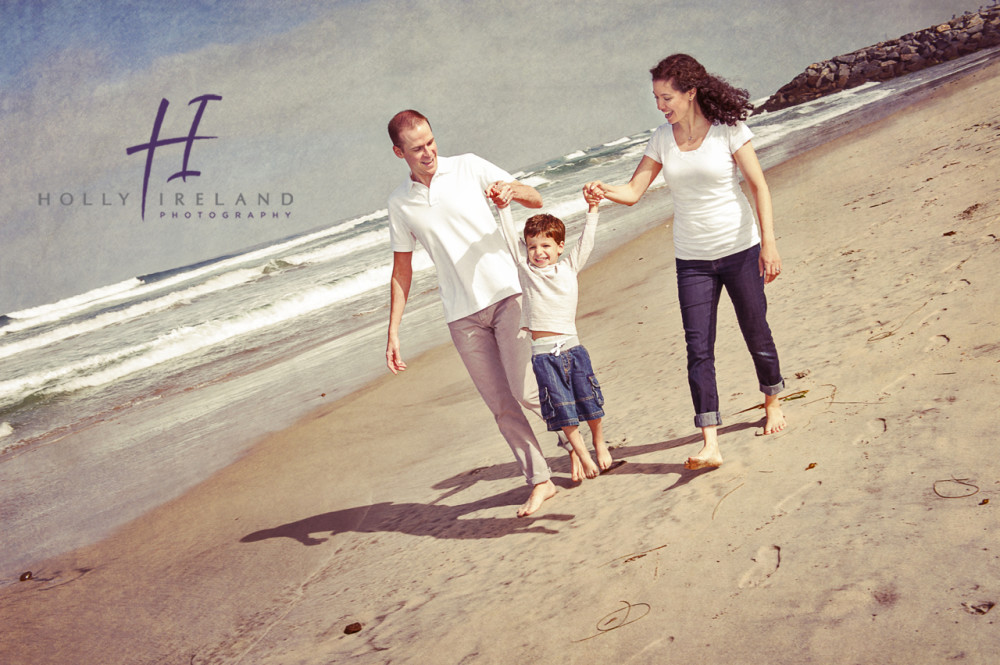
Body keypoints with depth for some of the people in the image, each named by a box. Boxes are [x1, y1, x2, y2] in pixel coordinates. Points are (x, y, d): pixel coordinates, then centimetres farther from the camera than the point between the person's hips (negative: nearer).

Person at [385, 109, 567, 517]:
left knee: (525, 389, -10)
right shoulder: (399, 203, 8)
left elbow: (536, 201, 4)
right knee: (501, 404, 1)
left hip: (505, 293, -2)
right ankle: (539, 481, 11)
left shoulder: (469, 168, 3)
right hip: (462, 315, 2)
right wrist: (393, 331, 8)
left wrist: (513, 190, -19)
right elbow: (402, 269, 13)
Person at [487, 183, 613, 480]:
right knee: (561, 409, 0)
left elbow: (586, 241, 8)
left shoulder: (569, 267, 8)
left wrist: (592, 209, 2)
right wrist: (503, 207, -9)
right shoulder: (525, 269, 4)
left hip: (570, 345, 1)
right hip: (542, 352, -1)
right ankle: (582, 455, 13)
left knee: (588, 400, 7)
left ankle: (599, 444, 30)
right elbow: (511, 237, -1)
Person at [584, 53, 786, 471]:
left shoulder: (728, 129, -10)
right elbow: (633, 191, -2)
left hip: (740, 249, -3)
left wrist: (768, 242, -16)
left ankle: (772, 403, 38)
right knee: (698, 348, -7)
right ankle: (710, 444, -9)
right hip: (692, 259, 3)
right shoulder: (662, 138, 1)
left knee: (756, 334, 10)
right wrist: (605, 191, -24)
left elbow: (759, 187, -9)